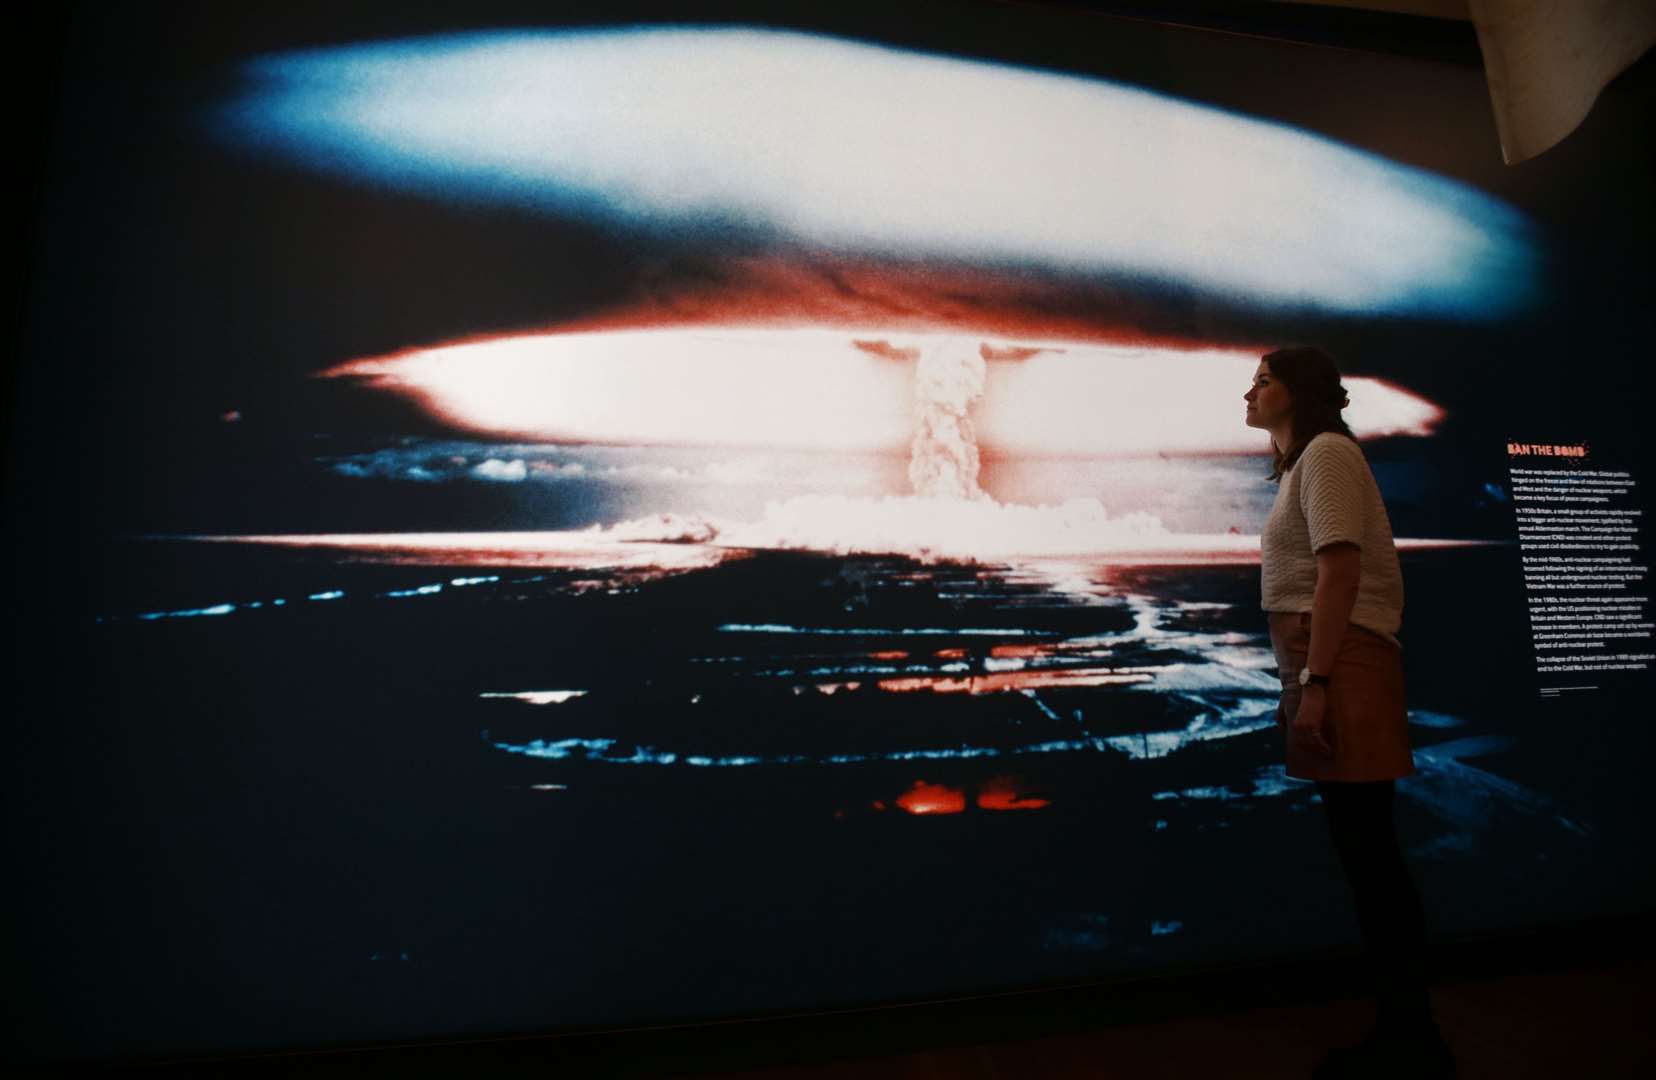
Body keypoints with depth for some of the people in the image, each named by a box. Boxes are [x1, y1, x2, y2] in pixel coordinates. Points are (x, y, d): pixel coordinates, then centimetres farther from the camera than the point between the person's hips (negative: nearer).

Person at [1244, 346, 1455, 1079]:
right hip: (1319, 661, 10)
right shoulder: (1301, 462, 24)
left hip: (1340, 660, -10)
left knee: (1368, 852, -3)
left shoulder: (1326, 451, -4)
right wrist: (1302, 681, 14)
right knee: (1364, 852, 12)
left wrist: (1315, 682, -21)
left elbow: (1341, 569, -15)